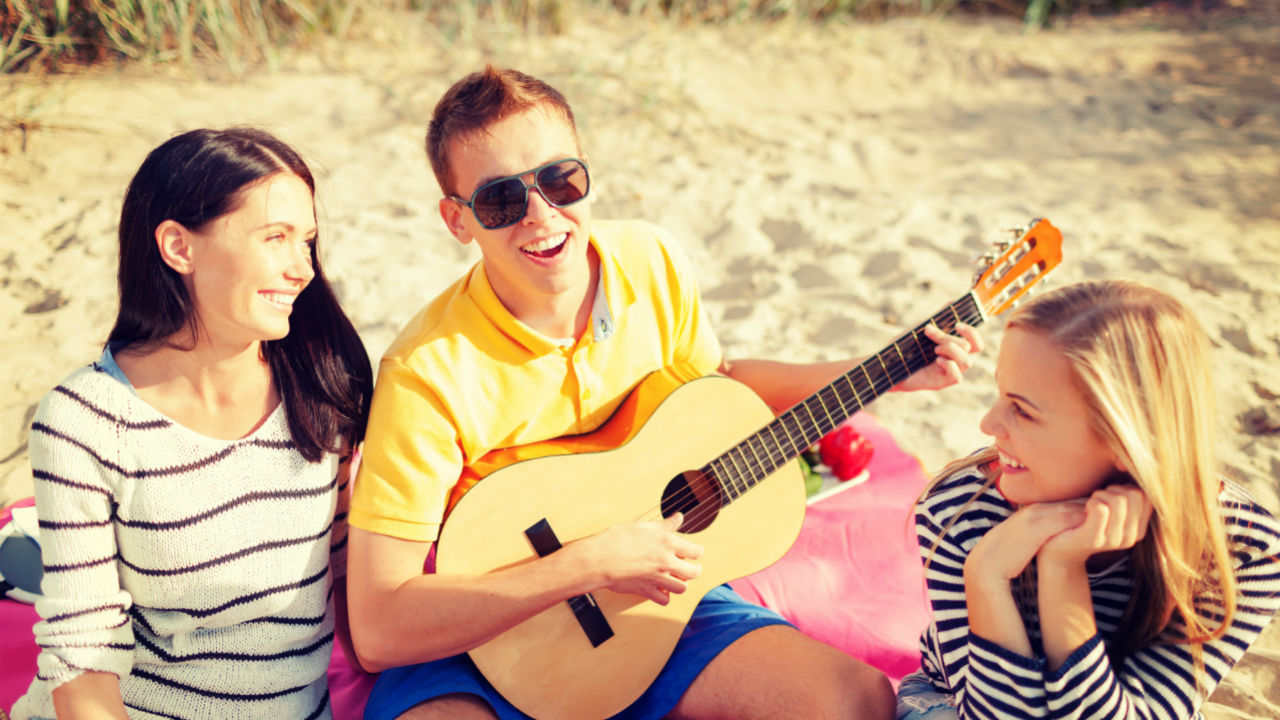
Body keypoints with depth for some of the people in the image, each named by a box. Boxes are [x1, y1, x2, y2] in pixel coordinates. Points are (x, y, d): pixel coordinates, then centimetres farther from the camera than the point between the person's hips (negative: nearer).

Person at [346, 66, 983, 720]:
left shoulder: (653, 262, -7)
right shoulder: (430, 372, -24)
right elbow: (376, 628, -26)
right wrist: (591, 564, -28)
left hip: (651, 587, 4)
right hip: (482, 640, -4)